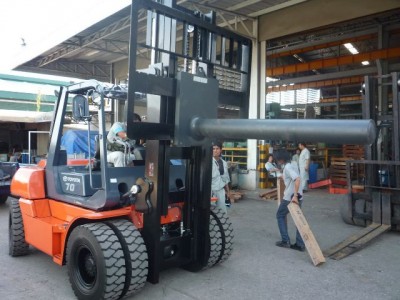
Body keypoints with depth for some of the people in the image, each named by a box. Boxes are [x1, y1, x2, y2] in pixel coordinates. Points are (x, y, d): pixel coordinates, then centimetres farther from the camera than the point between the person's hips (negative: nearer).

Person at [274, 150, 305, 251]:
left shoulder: (287, 167, -15)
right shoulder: (290, 166, 14)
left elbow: (297, 179, -28)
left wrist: (294, 196, -30)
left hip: (290, 197, -9)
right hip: (298, 197, 9)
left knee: (280, 216, 9)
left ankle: (285, 241, 10)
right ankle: (300, 244, 12)